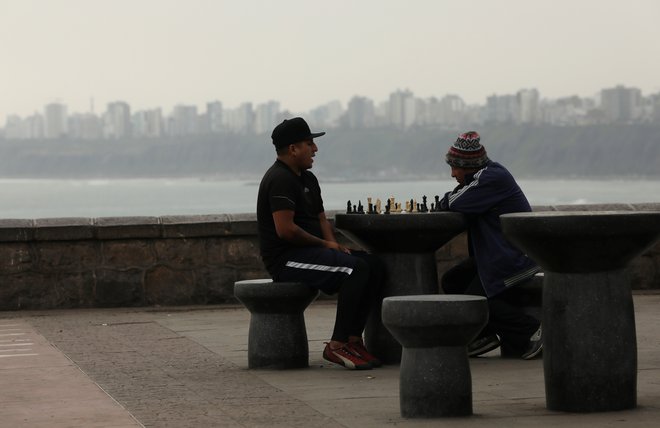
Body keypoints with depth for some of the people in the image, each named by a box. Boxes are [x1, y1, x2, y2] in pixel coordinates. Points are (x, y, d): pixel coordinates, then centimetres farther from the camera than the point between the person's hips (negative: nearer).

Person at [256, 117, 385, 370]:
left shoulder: (307, 179, 20)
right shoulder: (280, 179, -14)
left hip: (307, 252, 10)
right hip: (285, 258, -10)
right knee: (356, 268, -26)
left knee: (374, 266, -3)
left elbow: (320, 217, 25)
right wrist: (325, 244, -12)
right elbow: (285, 230, -22)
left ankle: (353, 339, -6)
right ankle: (337, 345, -24)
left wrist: (334, 244, 3)